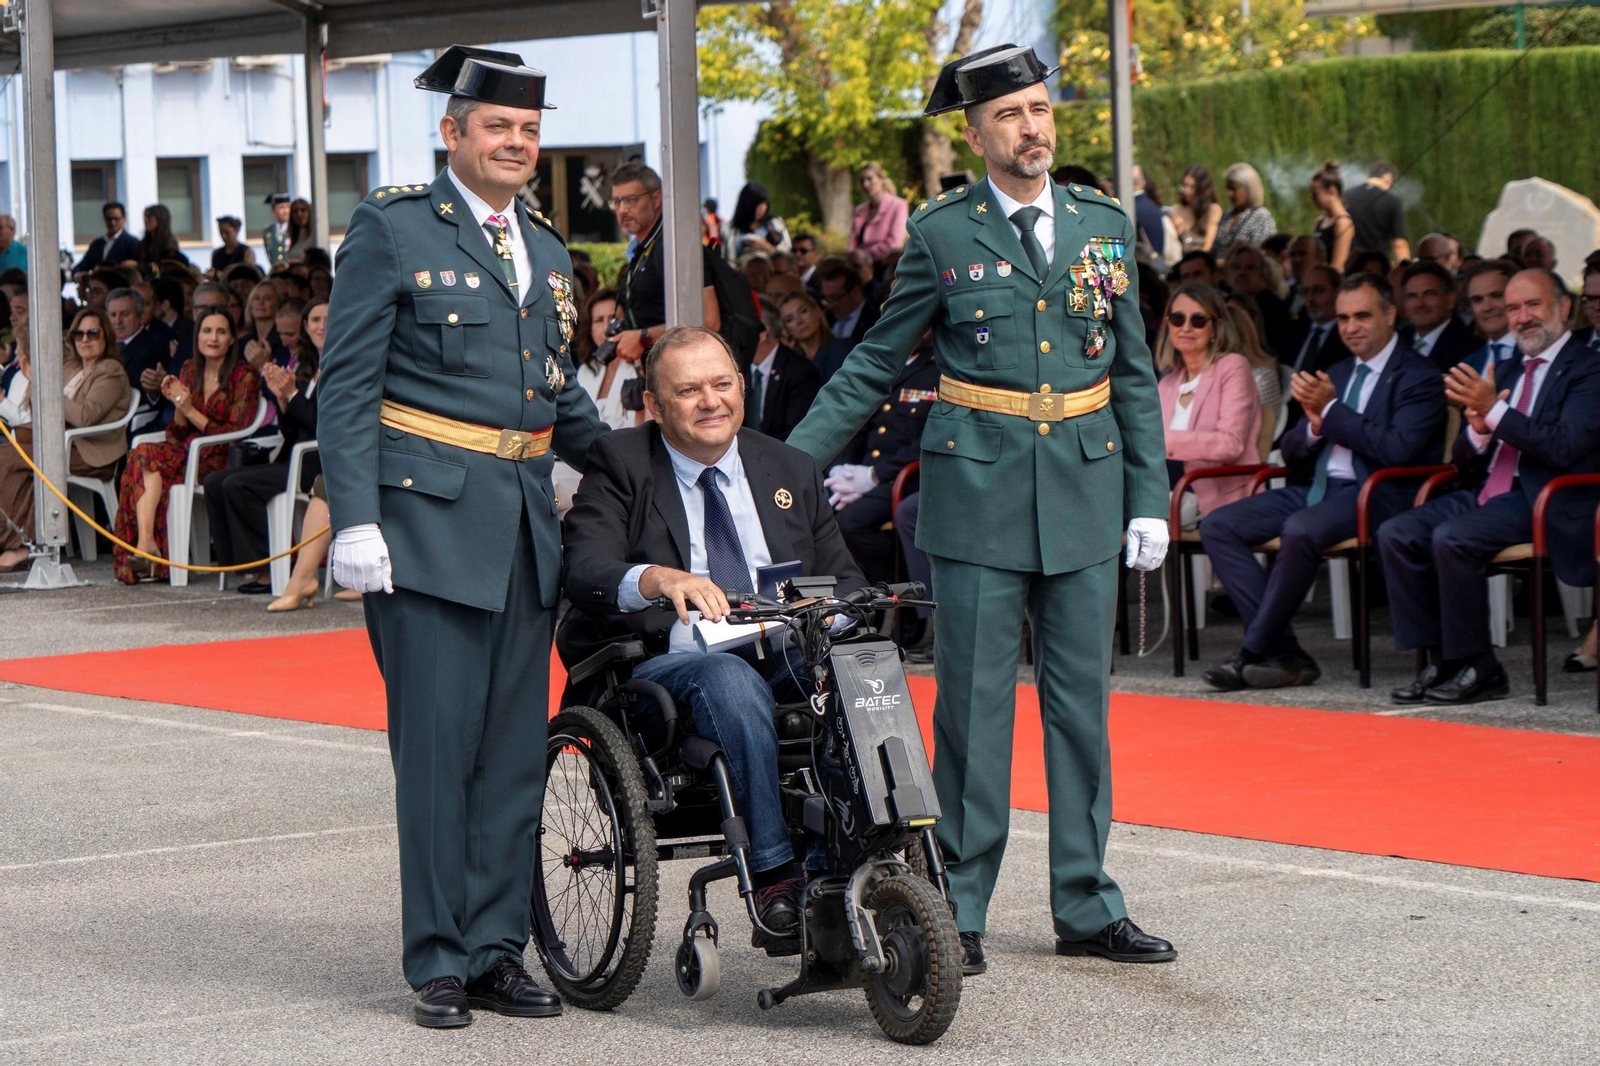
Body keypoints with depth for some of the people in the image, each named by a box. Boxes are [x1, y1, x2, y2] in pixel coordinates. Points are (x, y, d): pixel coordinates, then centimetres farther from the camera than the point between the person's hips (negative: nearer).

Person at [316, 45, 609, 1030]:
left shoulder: (546, 248, 17)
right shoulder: (394, 228, -3)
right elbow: (347, 384, -7)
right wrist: (355, 521, -14)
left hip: (527, 523, 6)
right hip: (430, 517, -6)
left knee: (518, 747, 8)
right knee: (438, 749, -4)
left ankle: (497, 951, 16)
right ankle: (439, 964, 4)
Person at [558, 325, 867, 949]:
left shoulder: (791, 473, 19)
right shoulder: (619, 465, 5)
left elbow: (841, 578, 17)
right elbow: (583, 568, -12)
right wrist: (657, 579, -34)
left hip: (784, 659, 4)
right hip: (663, 666, -4)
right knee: (732, 680, -38)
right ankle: (775, 876, -39)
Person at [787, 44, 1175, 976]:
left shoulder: (1105, 224, 9)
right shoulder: (942, 233, 0)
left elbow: (1135, 372, 12)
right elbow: (877, 363, 6)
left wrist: (1150, 499, 7)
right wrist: (791, 461, 1)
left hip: (1087, 491, 3)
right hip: (980, 491, -3)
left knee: (1082, 699, 7)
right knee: (974, 703, -1)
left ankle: (1087, 906, 15)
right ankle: (959, 913, 6)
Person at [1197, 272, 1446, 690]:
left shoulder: (1419, 377, -2)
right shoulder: (1336, 375, 21)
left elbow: (1397, 450, -17)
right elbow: (1291, 449, 18)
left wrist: (1330, 411, -14)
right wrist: (1316, 425, -6)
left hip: (1375, 493, -8)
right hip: (1316, 487, 8)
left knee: (1300, 530, -37)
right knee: (1217, 526, -9)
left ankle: (1250, 653, -26)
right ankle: (1284, 652, -17)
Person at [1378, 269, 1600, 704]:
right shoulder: (1507, 373, 21)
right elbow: (1464, 460, 17)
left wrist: (1493, 413, -20)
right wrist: (1479, 429, -6)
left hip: (1542, 504, -8)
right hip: (1487, 493, 8)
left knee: (1451, 538, -30)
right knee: (1395, 534, -11)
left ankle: (1478, 669, -17)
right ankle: (1442, 660, -8)